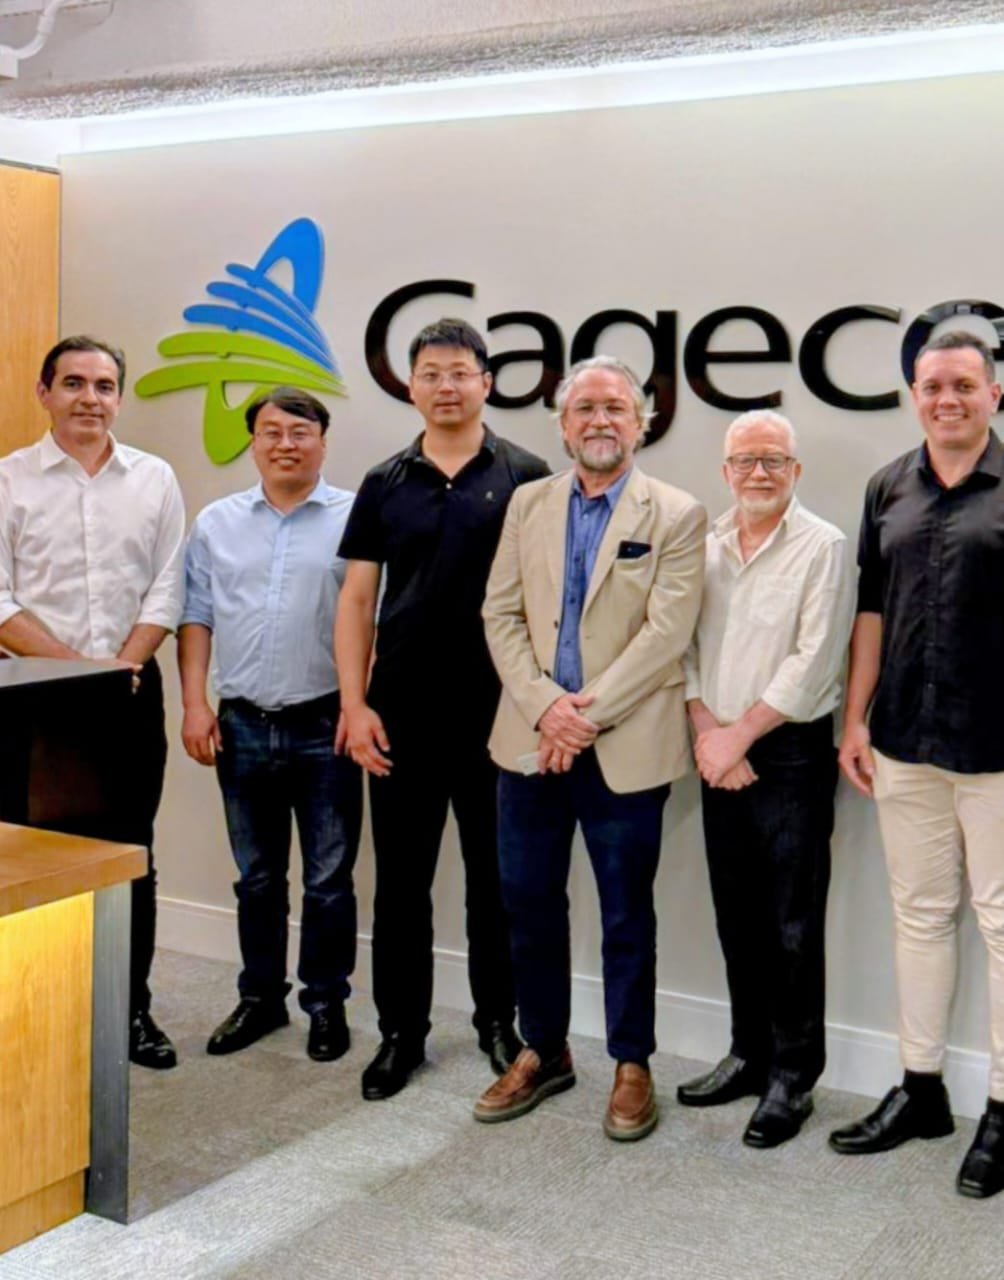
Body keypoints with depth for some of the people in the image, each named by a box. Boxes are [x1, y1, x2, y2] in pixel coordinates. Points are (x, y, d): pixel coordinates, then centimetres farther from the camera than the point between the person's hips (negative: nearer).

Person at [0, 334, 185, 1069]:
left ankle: (132, 1009, 19)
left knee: (132, 855, 8)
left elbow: (167, 589, 2)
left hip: (133, 692, 2)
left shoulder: (155, 479, 6)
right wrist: (76, 668, -14)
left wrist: (122, 667, -10)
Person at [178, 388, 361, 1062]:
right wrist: (195, 704, 2)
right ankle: (261, 997, 28)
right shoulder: (217, 523, 9)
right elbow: (196, 617, 10)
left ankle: (326, 1002, 20)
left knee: (328, 879, 6)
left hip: (324, 727, -3)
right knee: (257, 877, 15)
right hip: (242, 726, 3)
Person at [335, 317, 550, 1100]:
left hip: (495, 711, -2)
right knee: (402, 878, 8)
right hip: (402, 713, 2)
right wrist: (355, 704, -3)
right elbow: (357, 600, 6)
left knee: (495, 874, 10)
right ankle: (402, 1030, 20)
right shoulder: (385, 486, 7)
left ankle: (499, 1019, 25)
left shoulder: (525, 479, 0)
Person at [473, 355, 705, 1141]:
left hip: (624, 748, -3)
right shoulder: (528, 503, 9)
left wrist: (586, 716, -15)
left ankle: (632, 1064, 23)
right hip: (530, 741, 4)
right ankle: (544, 1052, 28)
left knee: (627, 914, 8)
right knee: (529, 904, 11)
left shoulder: (676, 516, -2)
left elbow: (666, 633, -11)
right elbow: (501, 613, 4)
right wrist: (545, 705, -10)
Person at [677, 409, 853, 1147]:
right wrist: (706, 732, -6)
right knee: (737, 915, 12)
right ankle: (750, 1053, 25)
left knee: (793, 924, 0)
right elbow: (683, 644, 7)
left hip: (790, 754, -5)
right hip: (719, 755, 5)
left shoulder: (823, 547, -6)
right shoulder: (704, 546, 10)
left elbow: (813, 664, -13)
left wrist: (740, 735, -11)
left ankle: (793, 1077, 10)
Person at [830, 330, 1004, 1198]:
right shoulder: (889, 489, 8)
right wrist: (856, 720, 9)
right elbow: (872, 610, 12)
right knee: (920, 915, 13)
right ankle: (921, 1089, 25)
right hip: (905, 743, 4)